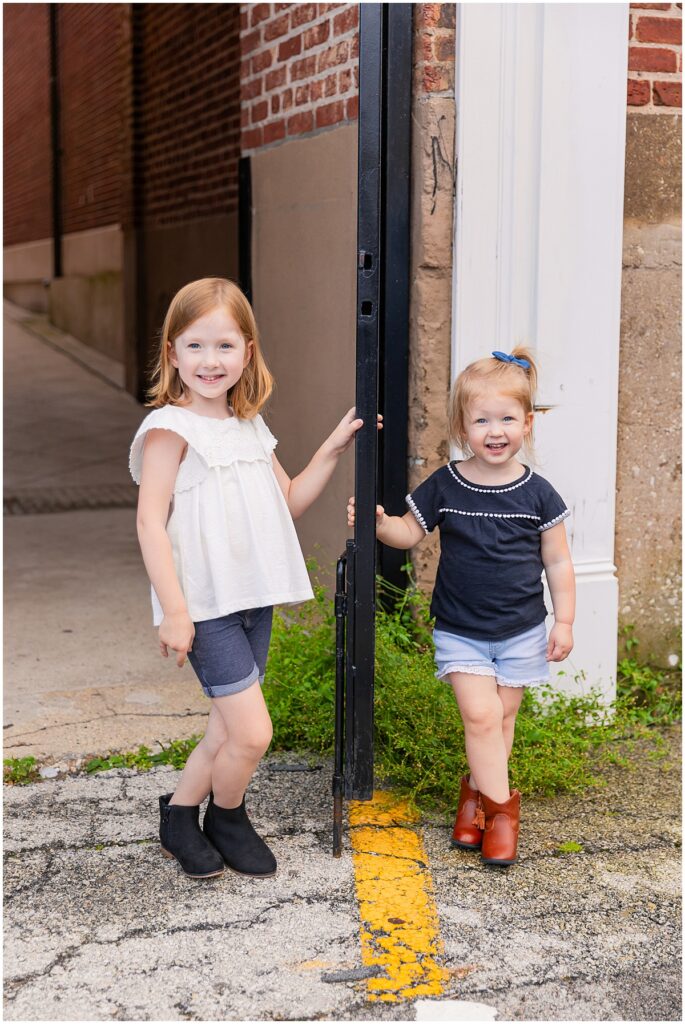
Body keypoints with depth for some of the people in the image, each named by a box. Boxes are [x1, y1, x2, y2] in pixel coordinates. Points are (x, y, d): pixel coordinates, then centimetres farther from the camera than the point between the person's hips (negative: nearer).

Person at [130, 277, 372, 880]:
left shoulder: (250, 427, 12)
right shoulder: (170, 427, -10)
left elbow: (289, 503, 20)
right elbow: (150, 521, -14)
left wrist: (333, 450, 8)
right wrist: (173, 610, -18)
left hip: (254, 600, 7)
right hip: (205, 605, -7)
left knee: (230, 731, 13)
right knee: (253, 732, -9)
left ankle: (179, 815, 32)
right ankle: (227, 819, 19)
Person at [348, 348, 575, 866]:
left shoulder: (537, 493, -5)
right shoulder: (444, 487, -5)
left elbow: (558, 562, 3)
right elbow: (410, 533, 6)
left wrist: (564, 621, 3)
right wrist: (378, 521, -14)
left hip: (521, 632, 1)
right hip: (460, 631, -1)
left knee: (502, 717, 8)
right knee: (479, 714, -10)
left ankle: (477, 791, 28)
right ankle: (500, 805, 2)